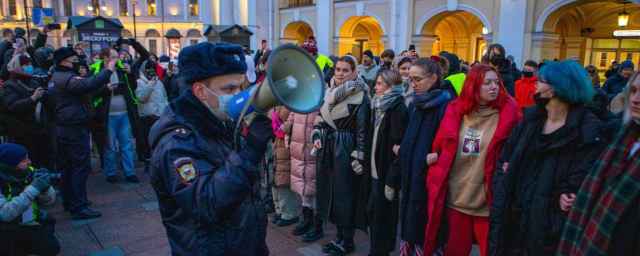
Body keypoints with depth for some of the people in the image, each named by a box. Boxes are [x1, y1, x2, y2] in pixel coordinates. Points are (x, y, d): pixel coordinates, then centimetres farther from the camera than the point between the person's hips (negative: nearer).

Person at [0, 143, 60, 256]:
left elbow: (48, 201, -2)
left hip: (28, 224, 5)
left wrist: (45, 186, -23)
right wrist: (33, 189, -38)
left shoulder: (28, 172, -7)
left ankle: (17, 246, 13)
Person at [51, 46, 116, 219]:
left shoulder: (56, 78, 16)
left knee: (66, 166, 16)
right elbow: (88, 84, -38)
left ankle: (68, 201, 27)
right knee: (81, 166, -8)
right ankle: (78, 207, -6)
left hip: (62, 127, 11)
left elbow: (83, 93, 19)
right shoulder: (67, 78, -18)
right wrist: (108, 70, -30)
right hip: (75, 129, -11)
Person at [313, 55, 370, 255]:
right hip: (327, 147, 7)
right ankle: (339, 235, 27)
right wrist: (317, 136, 1)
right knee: (330, 190, 12)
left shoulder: (359, 96, -11)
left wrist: (359, 158, -14)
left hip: (344, 149, -7)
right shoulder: (328, 91, 9)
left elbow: (362, 130, -12)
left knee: (345, 193, 2)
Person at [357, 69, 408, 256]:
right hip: (375, 170, 9)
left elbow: (399, 146, -20)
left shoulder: (399, 110, -15)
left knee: (383, 214, 3)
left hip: (387, 172, -9)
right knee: (370, 210, 15)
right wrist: (368, 166, 15)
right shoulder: (380, 107, 11)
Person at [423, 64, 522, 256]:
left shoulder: (507, 114, -7)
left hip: (487, 200, -2)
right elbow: (441, 143, 12)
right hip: (456, 196, 3)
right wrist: (435, 155, -4)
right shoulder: (456, 110, 1)